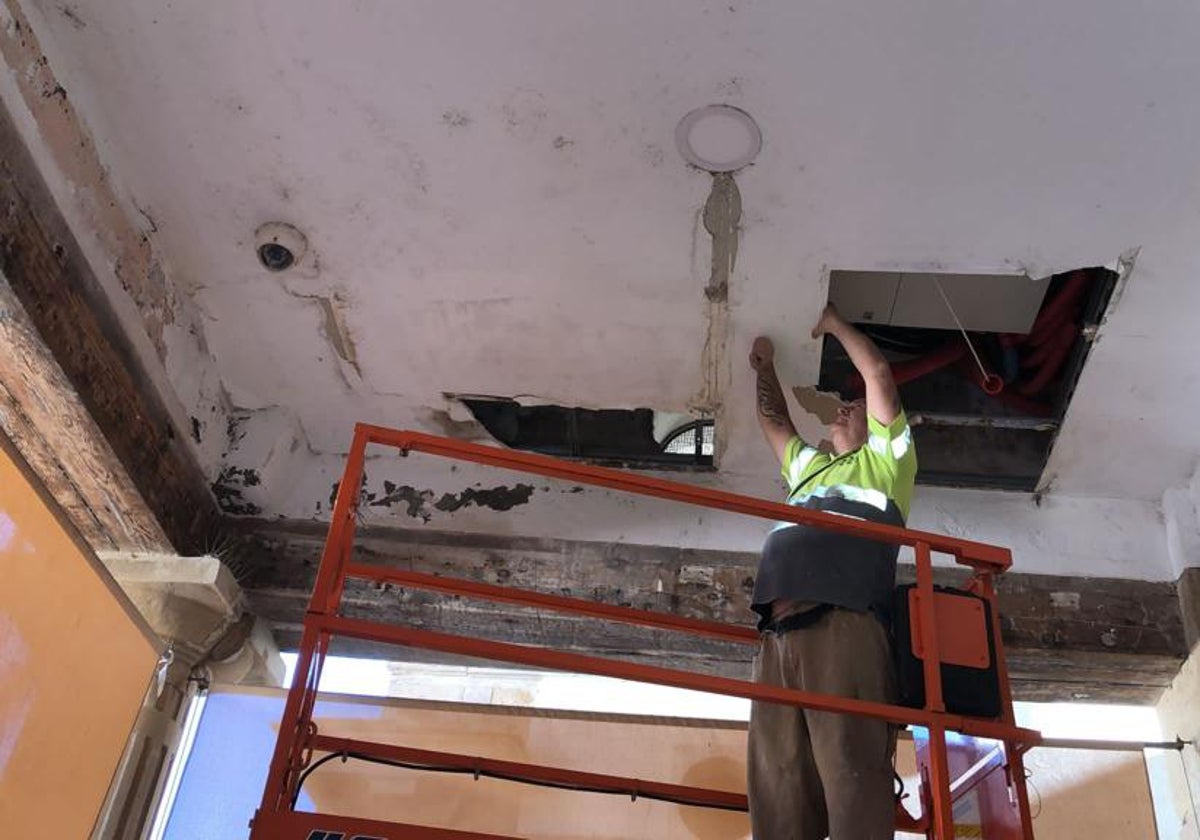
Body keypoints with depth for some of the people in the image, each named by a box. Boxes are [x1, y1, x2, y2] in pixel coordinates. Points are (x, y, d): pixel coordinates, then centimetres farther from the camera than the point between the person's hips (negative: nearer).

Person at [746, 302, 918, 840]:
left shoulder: (886, 461, 24)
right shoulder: (809, 468, 40)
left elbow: (878, 374, 21)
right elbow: (773, 420, 52)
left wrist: (833, 324, 35)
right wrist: (765, 367, 58)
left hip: (845, 623, -5)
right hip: (779, 632, 6)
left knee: (852, 772, -19)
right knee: (778, 790, -7)